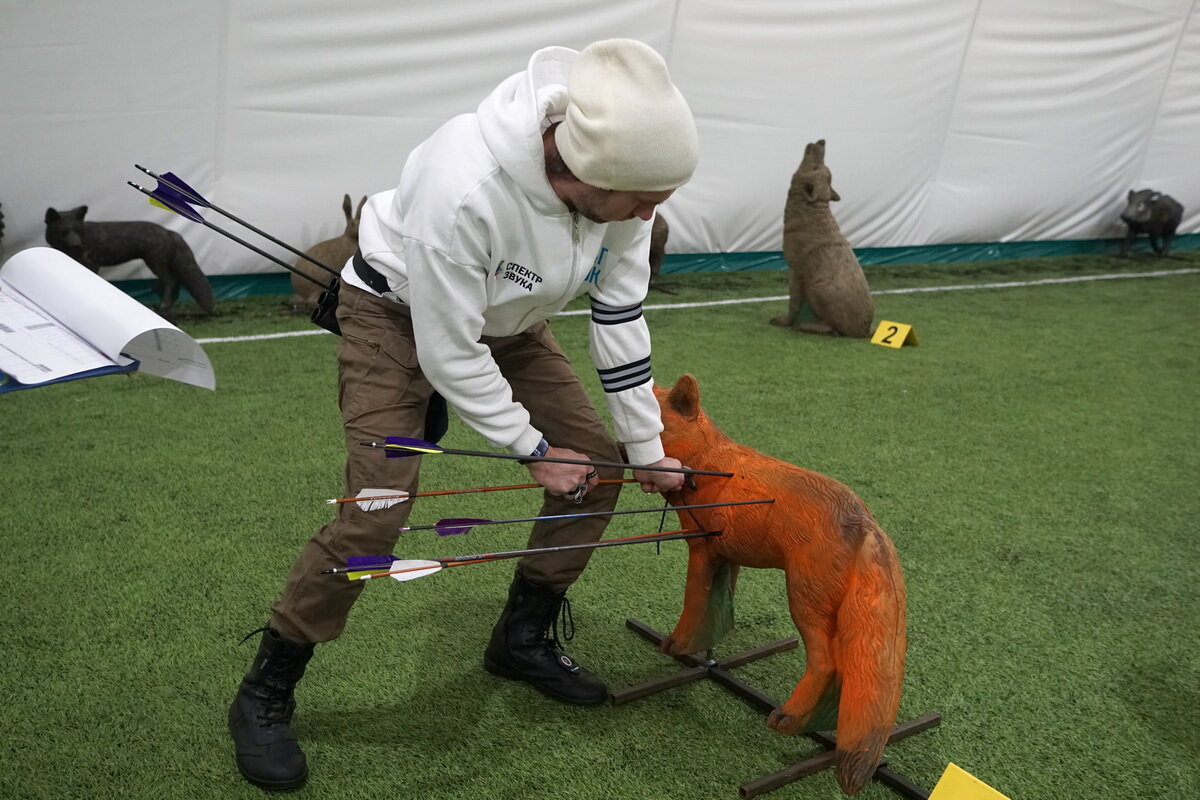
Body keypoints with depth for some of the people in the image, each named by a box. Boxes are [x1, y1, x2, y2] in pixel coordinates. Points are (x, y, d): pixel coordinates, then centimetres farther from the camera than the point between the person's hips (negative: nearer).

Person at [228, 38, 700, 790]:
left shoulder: (621, 179, -22)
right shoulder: (461, 187, -41)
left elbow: (620, 317, -10)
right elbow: (449, 352, -29)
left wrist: (645, 447, -3)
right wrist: (533, 450, -17)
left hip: (509, 319, 7)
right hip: (398, 311, -6)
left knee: (601, 460, 1)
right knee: (377, 511, -18)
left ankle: (523, 639, 22)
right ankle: (265, 694, 7)